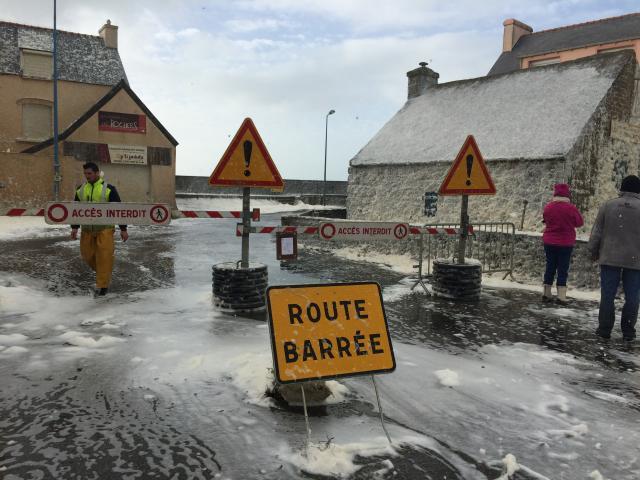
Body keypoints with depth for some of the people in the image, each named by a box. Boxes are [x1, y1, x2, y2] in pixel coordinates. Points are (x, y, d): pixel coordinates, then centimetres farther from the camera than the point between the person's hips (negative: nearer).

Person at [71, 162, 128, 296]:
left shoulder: (108, 189, -4)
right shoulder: (81, 190, 9)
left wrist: (123, 229, -5)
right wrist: (74, 227, 5)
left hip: (105, 229, -5)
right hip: (87, 229, 5)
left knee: (104, 257, -7)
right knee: (87, 255, 8)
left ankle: (102, 285, 3)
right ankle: (104, 273, 34)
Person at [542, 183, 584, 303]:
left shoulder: (548, 207, -6)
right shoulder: (571, 208, -14)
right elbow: (580, 223, -1)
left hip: (549, 241, 3)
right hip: (566, 243, -3)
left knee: (550, 266, 12)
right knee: (563, 268, 3)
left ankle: (546, 293, 17)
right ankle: (561, 296, 2)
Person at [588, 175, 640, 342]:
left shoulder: (608, 205, 0)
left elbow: (596, 232, 1)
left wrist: (593, 252, 12)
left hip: (610, 258, 1)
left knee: (607, 294, 5)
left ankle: (604, 328, 9)